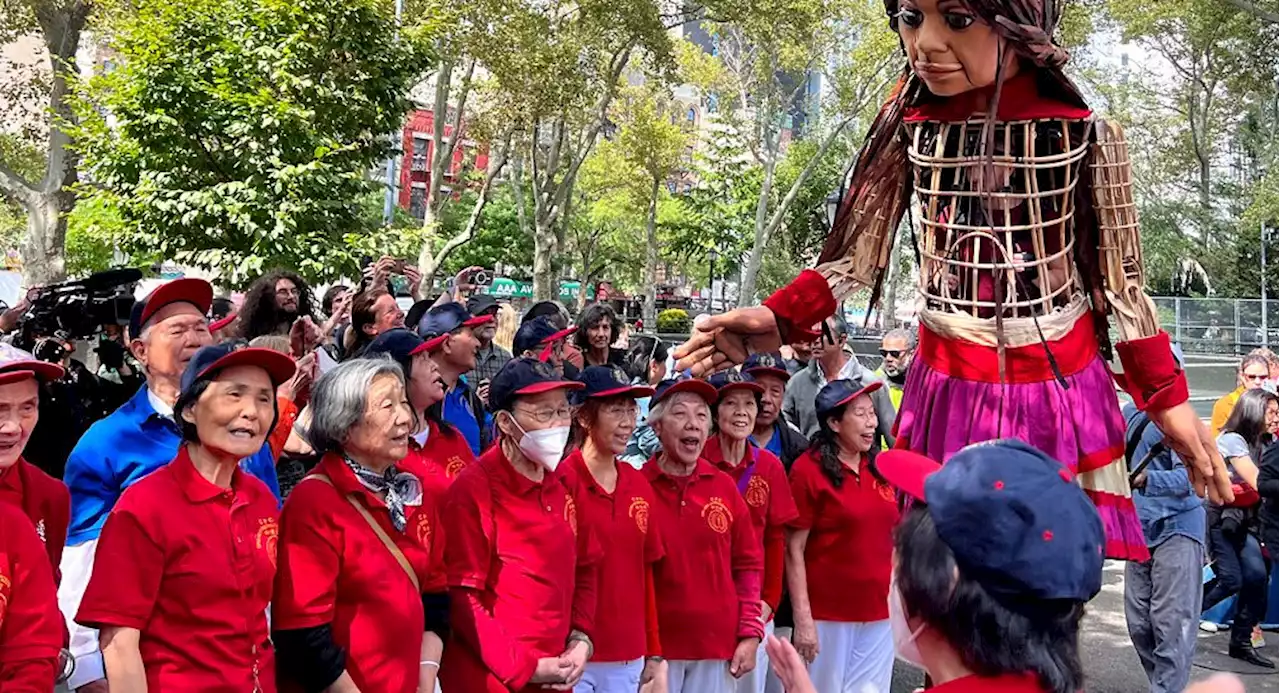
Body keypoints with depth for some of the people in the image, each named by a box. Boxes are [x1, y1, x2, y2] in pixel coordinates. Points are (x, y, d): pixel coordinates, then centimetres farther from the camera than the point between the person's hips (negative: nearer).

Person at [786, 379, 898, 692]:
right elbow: (794, 550, -10)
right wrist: (802, 619, -14)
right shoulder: (808, 469, -8)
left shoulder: (879, 467, 7)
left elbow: (892, 539, 15)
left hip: (879, 614, 5)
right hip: (827, 615, -5)